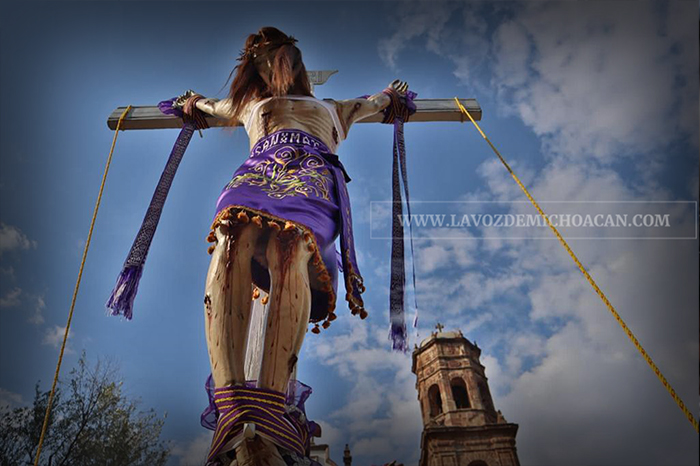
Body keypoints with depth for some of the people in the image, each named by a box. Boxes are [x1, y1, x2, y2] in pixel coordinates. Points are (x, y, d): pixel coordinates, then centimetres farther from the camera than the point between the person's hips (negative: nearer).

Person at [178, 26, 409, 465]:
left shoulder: (329, 108, 46)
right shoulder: (250, 105, 48)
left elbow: (371, 103, 62)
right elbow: (214, 106, 67)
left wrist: (390, 94, 78)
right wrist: (196, 101, 84)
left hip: (311, 172, 0)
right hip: (258, 170, 1)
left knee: (288, 252, -40)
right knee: (230, 245, -39)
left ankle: (270, 401, -54)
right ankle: (230, 402, -54)